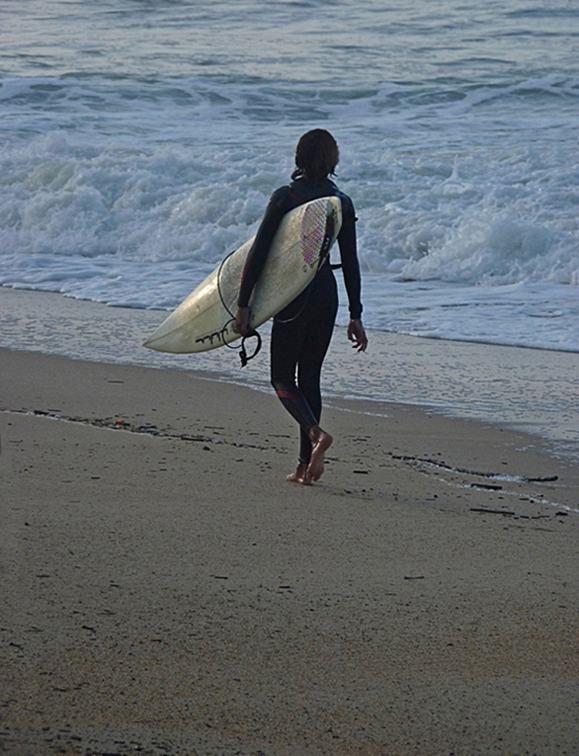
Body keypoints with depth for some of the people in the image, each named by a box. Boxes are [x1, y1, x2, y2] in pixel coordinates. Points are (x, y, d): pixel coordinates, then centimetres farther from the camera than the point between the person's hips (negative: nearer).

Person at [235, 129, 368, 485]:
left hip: (294, 294, -4)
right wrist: (356, 316, 11)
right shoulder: (343, 203, 3)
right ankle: (305, 465, 12)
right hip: (327, 293, 4)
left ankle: (315, 432, -21)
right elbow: (351, 263, 5)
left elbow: (259, 252, -11)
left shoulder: (285, 197, -9)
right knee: (310, 376, 13)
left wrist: (243, 303, -7)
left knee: (283, 377, 6)